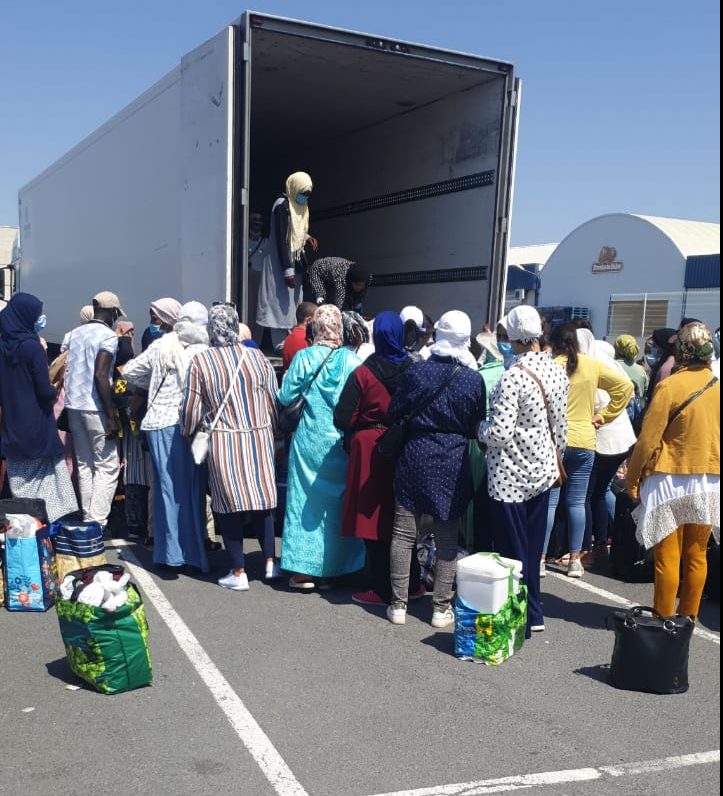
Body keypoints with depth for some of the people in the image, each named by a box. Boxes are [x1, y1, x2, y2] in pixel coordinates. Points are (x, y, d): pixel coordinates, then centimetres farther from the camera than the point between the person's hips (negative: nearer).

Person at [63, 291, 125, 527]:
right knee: (107, 466, -2)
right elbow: (100, 375, -19)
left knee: (84, 464, 13)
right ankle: (97, 523, -6)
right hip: (95, 408, -8)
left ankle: (88, 518, 16)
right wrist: (111, 416, -18)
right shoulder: (108, 336, -10)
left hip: (73, 405, 8)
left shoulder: (75, 333, 13)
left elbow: (67, 371, 14)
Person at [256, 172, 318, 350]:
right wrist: (288, 270, -23)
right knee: (281, 301, -6)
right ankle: (281, 343, -2)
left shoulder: (300, 206, 11)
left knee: (293, 301, 9)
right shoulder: (283, 206, -16)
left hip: (295, 261, 9)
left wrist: (307, 237, 5)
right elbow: (282, 239, -20)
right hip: (281, 262, -9)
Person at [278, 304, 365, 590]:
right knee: (336, 502, 12)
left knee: (306, 500, 8)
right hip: (341, 440, 1)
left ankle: (304, 571, 11)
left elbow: (286, 398, -4)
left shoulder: (303, 358, -7)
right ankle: (328, 570, 19)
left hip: (309, 440, -1)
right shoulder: (351, 360, -7)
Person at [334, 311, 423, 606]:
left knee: (374, 519, 6)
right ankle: (410, 584, 25)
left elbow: (342, 418, -11)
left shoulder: (362, 374, -11)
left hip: (370, 452, -3)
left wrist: (362, 426, 8)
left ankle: (383, 590, 12)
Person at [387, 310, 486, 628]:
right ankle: (441, 607, 15)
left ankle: (399, 604, 14)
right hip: (454, 464, 0)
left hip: (415, 459, 0)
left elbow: (395, 414, 0)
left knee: (404, 533, 8)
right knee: (447, 539, 9)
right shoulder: (474, 380, -6)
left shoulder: (415, 372, -6)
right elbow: (476, 429, 2)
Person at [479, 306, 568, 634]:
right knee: (532, 548, 19)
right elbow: (560, 425, 9)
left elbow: (500, 433, -22)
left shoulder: (513, 377, -21)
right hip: (542, 470, 7)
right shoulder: (556, 370, 1)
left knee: (511, 550, 6)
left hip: (510, 475, -7)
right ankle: (533, 614, 31)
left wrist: (478, 428, -2)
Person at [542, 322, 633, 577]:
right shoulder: (592, 366, 3)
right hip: (584, 442, 3)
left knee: (549, 502, 2)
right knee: (576, 502, 9)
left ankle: (539, 558, 5)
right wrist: (603, 416, 8)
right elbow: (625, 386, 7)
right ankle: (575, 560, 14)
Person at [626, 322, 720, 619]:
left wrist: (632, 477, -2)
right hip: (710, 483, 5)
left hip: (671, 480, -5)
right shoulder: (716, 386, 1)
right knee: (696, 556, 14)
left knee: (668, 557, 3)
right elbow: (714, 435, 9)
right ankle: (688, 620, 25)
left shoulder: (669, 386, -13)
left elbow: (648, 439, -13)